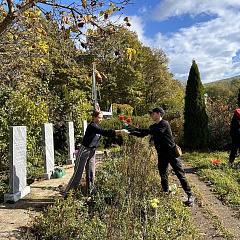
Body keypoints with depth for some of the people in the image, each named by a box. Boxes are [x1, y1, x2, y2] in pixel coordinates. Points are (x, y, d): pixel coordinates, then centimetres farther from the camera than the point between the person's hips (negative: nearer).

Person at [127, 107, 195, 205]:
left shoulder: (164, 124, -14)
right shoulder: (154, 126, 12)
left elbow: (151, 131, -25)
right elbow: (142, 134, 12)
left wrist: (135, 129, -25)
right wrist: (131, 132, -4)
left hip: (171, 152, -7)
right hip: (161, 154, 8)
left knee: (180, 174, -4)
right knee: (163, 176, 11)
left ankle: (190, 195, 3)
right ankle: (166, 193, 27)